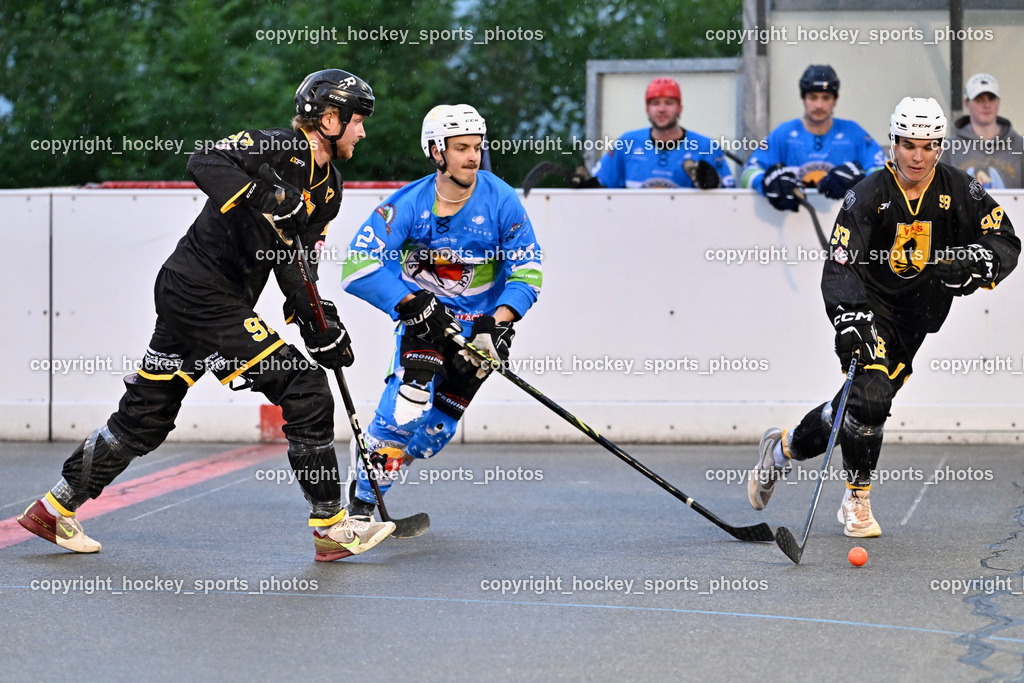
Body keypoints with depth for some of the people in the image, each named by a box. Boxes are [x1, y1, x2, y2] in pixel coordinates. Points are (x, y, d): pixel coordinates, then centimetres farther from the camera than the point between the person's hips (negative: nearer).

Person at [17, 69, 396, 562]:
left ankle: (56, 508, 27)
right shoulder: (276, 149, -13)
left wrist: (322, 329, 3)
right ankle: (332, 528, -5)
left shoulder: (328, 190, 14)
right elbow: (204, 164, -29)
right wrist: (267, 198, -39)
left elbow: (294, 265, 15)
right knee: (304, 391, -11)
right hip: (203, 294, -10)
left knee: (145, 417, 16)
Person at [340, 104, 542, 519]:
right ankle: (362, 504, -10)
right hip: (424, 313, -1)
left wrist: (498, 323, -25)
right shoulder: (407, 204, -16)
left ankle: (376, 474, 23)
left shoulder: (501, 202, -13)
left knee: (436, 428, -5)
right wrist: (414, 305, -32)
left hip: (480, 321, 2)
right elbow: (358, 267, -22)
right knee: (409, 404, -24)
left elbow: (528, 273, -10)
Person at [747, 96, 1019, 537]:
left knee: (864, 402, 2)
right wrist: (848, 319, -38)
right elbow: (840, 264, -22)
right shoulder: (869, 195, -15)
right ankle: (857, 502, -1)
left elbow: (1005, 243, -7)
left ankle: (784, 448, 29)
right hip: (869, 307, -3)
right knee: (868, 396, -21)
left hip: (916, 317, 4)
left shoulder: (959, 190, -6)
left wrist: (972, 263, -29)